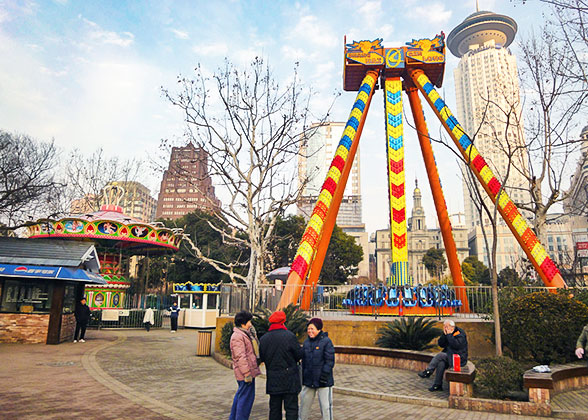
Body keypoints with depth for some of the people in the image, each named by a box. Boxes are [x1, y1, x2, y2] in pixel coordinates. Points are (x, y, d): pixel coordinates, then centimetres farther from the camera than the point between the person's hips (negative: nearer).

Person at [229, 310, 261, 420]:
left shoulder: (246, 333, 16)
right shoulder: (237, 336, -18)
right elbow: (240, 357, -23)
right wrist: (247, 374, -24)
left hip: (249, 370, 11)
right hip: (245, 372, -11)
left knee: (240, 395, 20)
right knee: (246, 397, -3)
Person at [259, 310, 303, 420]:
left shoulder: (263, 339, -2)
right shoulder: (290, 336, -15)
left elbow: (262, 358, 6)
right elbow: (299, 355, -8)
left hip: (272, 380, 4)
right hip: (289, 379, -4)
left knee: (274, 408, 15)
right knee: (291, 408, 4)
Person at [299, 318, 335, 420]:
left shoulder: (326, 341, -11)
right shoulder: (306, 342, 8)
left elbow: (330, 361, -13)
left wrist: (325, 375, -17)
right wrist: (303, 377, 14)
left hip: (323, 381, -6)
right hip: (308, 380, 6)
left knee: (325, 405, 2)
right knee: (304, 403, 16)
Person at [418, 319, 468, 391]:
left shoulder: (460, 333, -9)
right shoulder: (447, 333, 11)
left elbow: (456, 345, -25)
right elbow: (441, 344, 4)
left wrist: (449, 335, -20)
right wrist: (444, 334, -8)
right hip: (449, 356, 6)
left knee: (439, 355, -25)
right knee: (441, 363, -24)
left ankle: (428, 372, -17)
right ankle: (437, 385, -19)